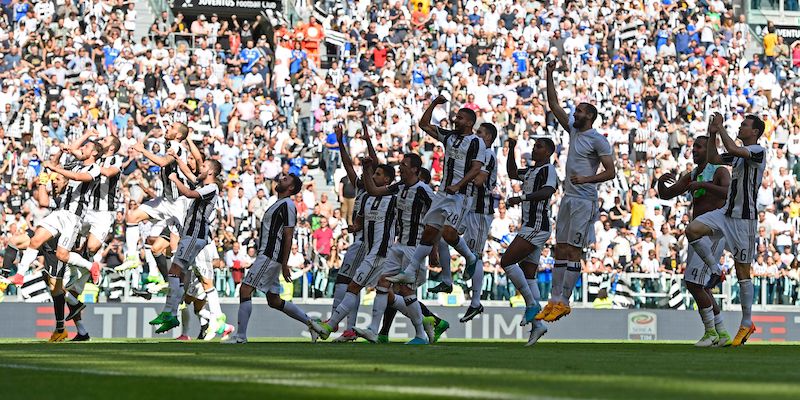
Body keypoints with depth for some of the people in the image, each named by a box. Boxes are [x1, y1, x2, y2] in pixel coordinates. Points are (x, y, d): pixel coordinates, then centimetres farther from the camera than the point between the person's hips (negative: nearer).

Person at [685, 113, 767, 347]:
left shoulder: (758, 151, -11)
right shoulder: (740, 153, 16)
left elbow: (733, 149, -28)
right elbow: (713, 159, 21)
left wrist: (720, 127, -17)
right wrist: (713, 134, 9)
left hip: (744, 218, -8)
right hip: (726, 212, 8)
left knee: (742, 272, -3)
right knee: (692, 229, -15)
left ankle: (747, 323, 5)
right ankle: (715, 271, 2)